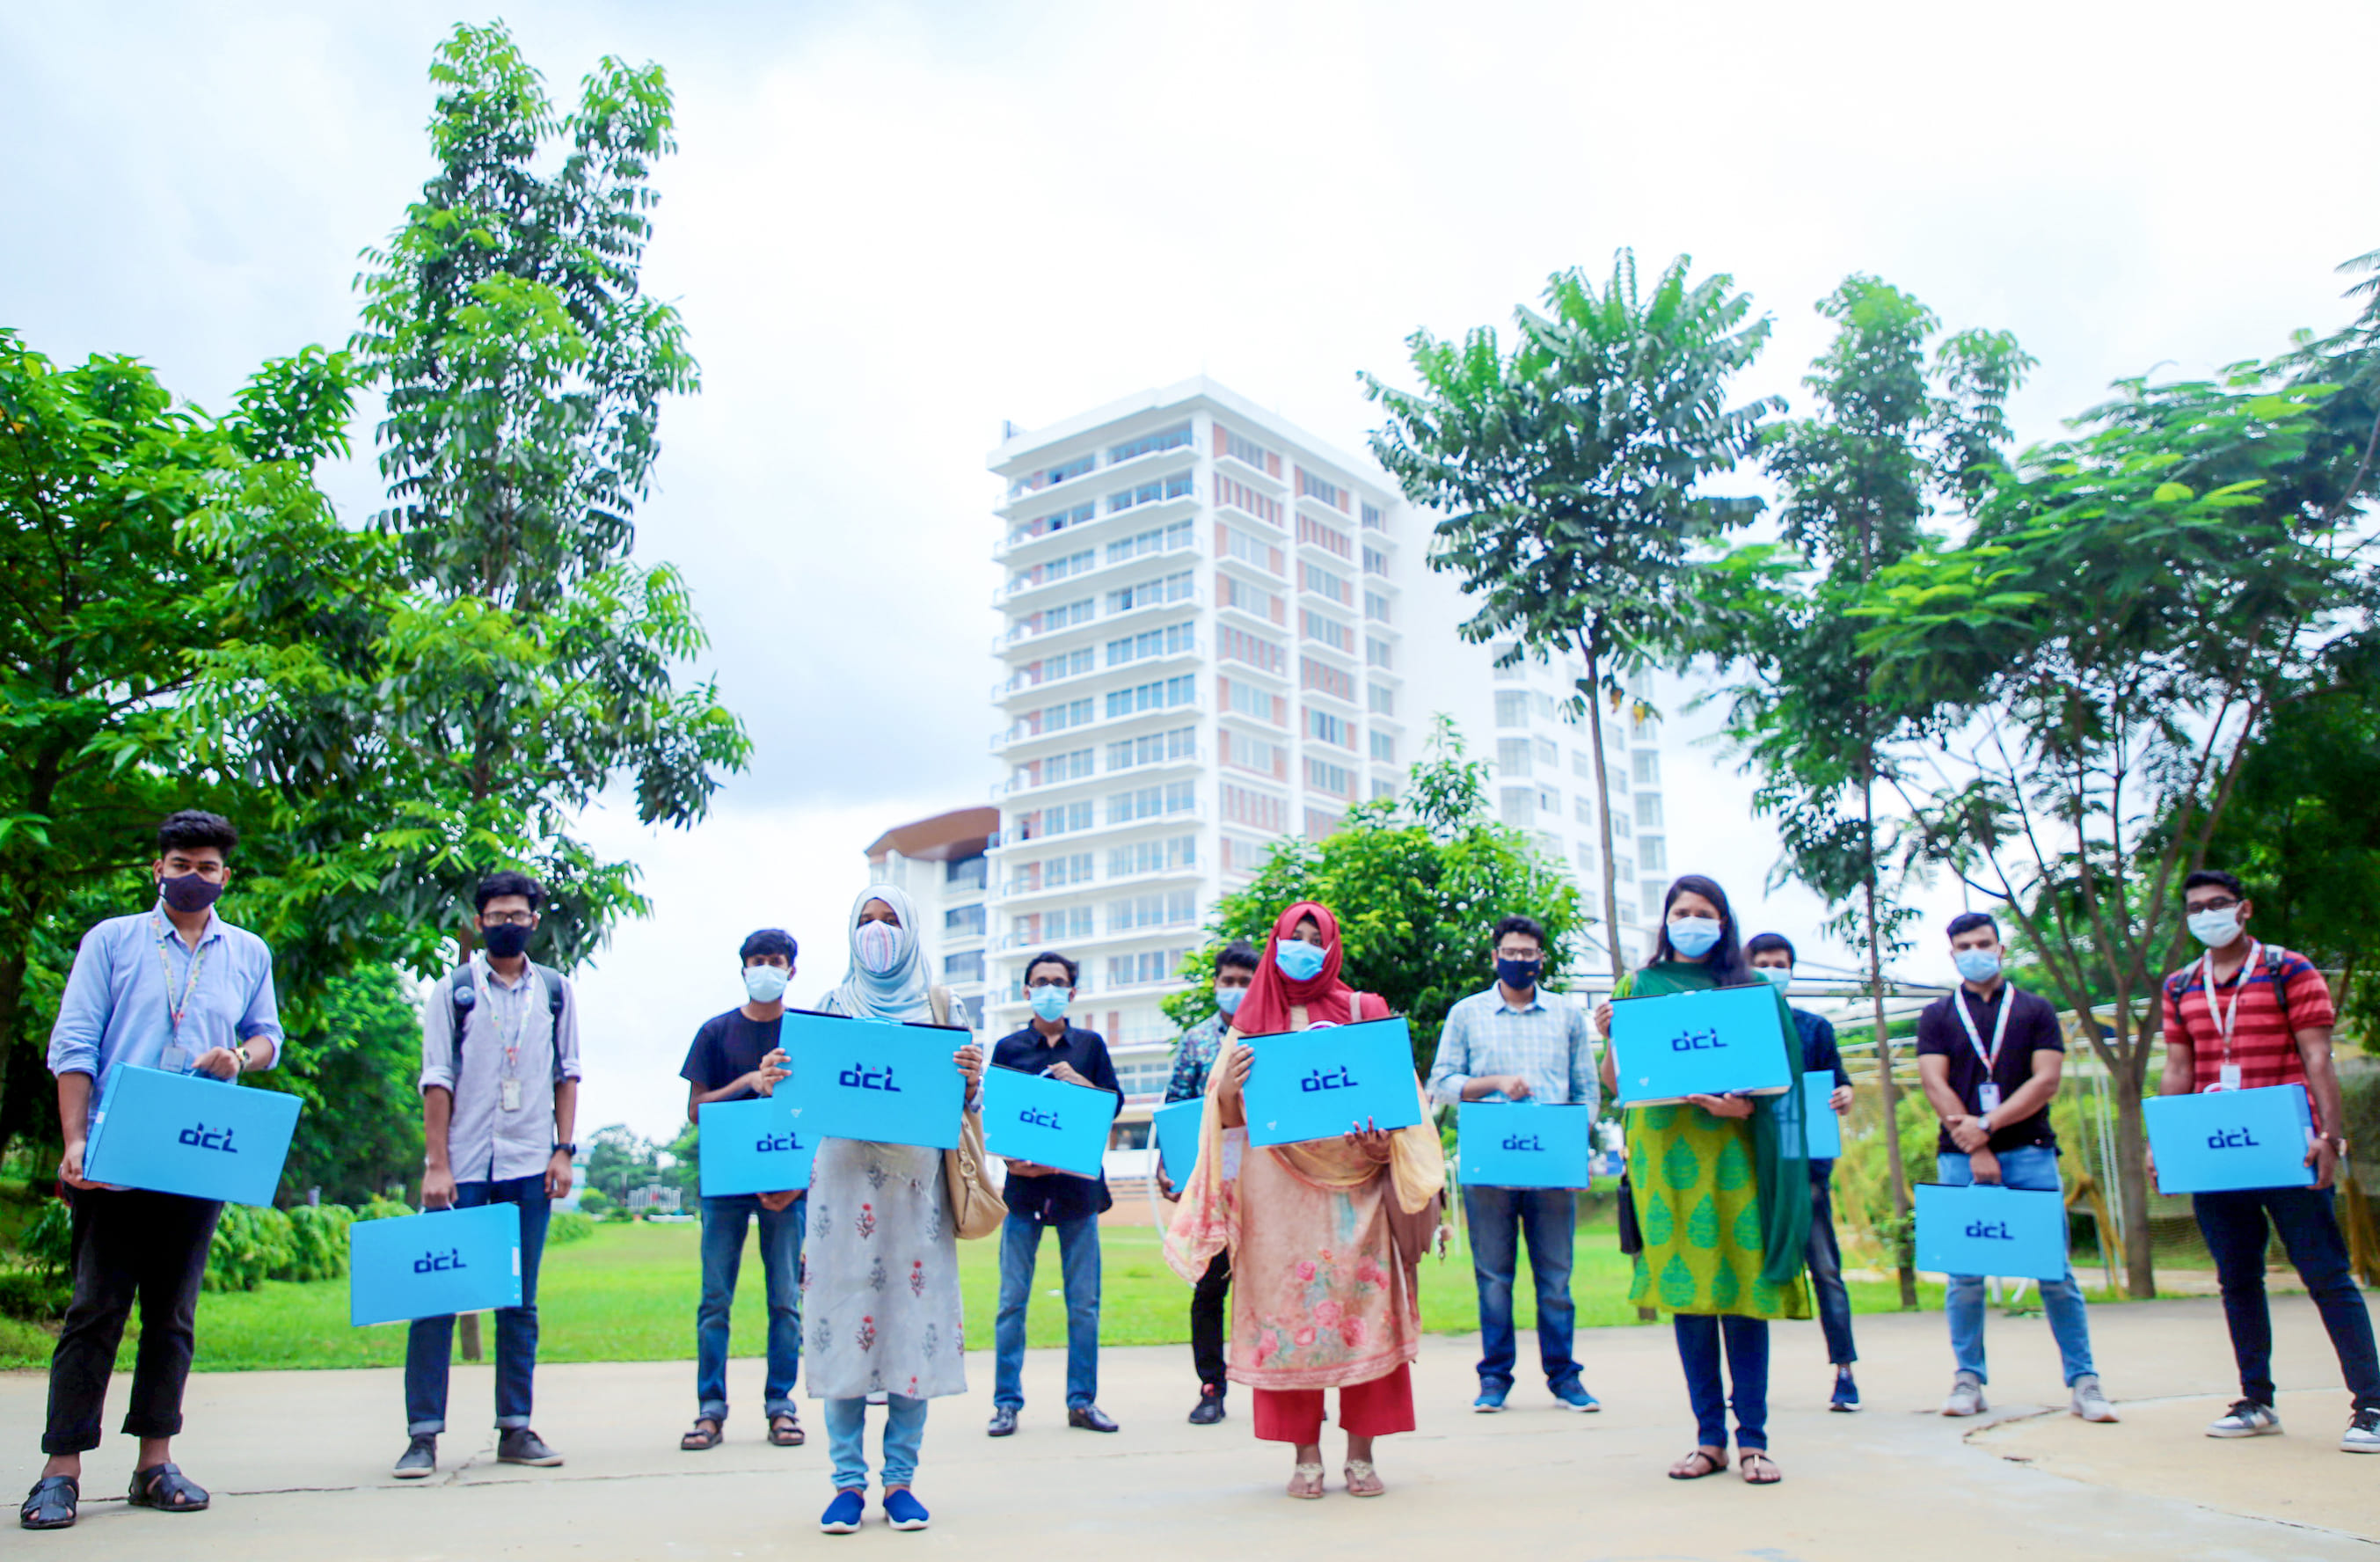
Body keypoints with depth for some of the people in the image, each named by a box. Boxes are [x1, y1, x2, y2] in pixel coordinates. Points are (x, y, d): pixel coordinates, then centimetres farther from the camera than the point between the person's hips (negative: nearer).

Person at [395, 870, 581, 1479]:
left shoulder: (555, 991, 9)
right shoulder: (453, 990, 2)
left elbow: (567, 1074, 11)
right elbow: (437, 1081, -1)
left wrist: (563, 1151, 3)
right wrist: (436, 1165, -7)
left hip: (529, 1166, 2)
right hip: (462, 1166, -2)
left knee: (521, 1302, 6)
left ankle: (515, 1429, 12)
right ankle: (423, 1434, 4)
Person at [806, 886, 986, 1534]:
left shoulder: (940, 1006, 12)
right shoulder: (835, 1005, 14)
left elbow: (963, 1097, 8)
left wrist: (971, 1080, -14)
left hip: (915, 1182, 0)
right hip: (845, 1178, 0)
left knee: (912, 1318, -2)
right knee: (843, 1315, -3)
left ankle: (900, 1479, 7)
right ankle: (848, 1481, 5)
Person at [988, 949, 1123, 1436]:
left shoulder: (1091, 1044, 11)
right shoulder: (1008, 1048, 8)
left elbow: (1115, 1103, 7)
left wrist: (1080, 1081, -10)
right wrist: (1010, 1158, -11)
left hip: (1078, 1183, 1)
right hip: (1024, 1181, -1)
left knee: (1084, 1302, 4)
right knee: (1012, 1300, 0)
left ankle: (1082, 1400, 13)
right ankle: (1007, 1401, 8)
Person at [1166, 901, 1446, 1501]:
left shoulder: (1363, 1011, 12)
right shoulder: (1251, 1022, 14)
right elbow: (1230, 1114, 10)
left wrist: (1386, 1141, -12)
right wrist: (1227, 1091, -13)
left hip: (1352, 1179, 0)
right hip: (1277, 1182, 1)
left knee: (1361, 1302, -5)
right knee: (1286, 1305, -3)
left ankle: (1361, 1453, 3)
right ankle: (1305, 1455, 3)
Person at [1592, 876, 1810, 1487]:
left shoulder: (1751, 987, 9)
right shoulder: (1639, 985, 12)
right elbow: (1615, 1079, 11)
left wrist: (1746, 1103, -16)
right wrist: (1608, 1036, -8)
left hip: (1733, 1150, -1)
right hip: (1666, 1153, 1)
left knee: (1741, 1282, -3)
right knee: (1685, 1286, 2)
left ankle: (1752, 1438, 4)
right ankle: (1709, 1437, 10)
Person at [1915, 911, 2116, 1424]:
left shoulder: (2036, 1010, 11)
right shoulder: (1936, 1016, 11)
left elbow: (2046, 1081, -1)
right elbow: (1935, 1084, 0)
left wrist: (1988, 1125, -12)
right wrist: (1974, 1148, -11)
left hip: (2029, 1151, 0)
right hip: (1960, 1156, 0)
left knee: (2055, 1269, -2)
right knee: (1965, 1274, 2)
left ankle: (2083, 1381, 5)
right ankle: (1969, 1378, 10)